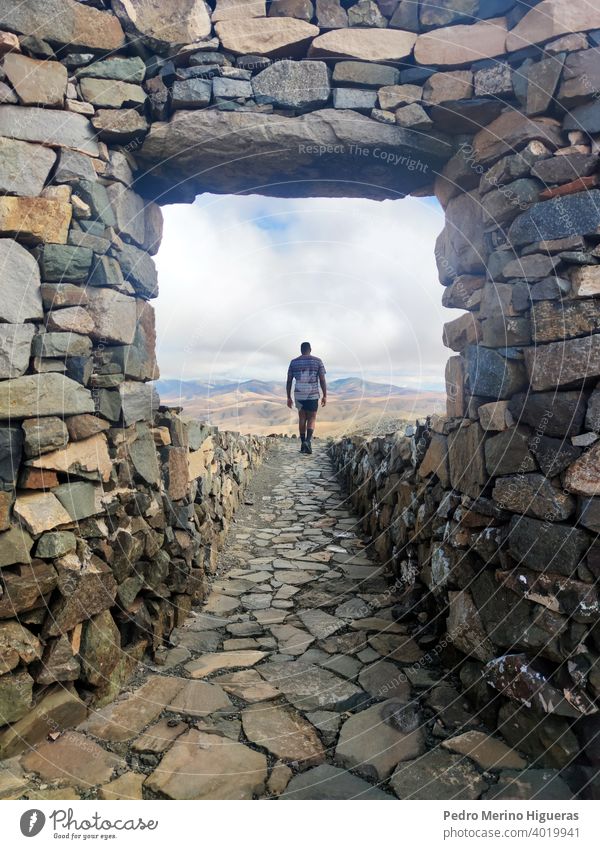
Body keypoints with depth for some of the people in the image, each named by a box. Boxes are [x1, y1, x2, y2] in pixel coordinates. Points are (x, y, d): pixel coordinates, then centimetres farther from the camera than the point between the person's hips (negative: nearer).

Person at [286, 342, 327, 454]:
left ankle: (303, 444, 15)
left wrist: (289, 397, 9)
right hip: (313, 395, -2)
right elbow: (322, 380, -5)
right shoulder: (317, 361, 0)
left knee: (302, 418, 15)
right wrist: (325, 396, 0)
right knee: (312, 419, 7)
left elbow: (289, 381, 3)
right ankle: (308, 441, -15)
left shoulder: (294, 362, 5)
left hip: (299, 395, 2)